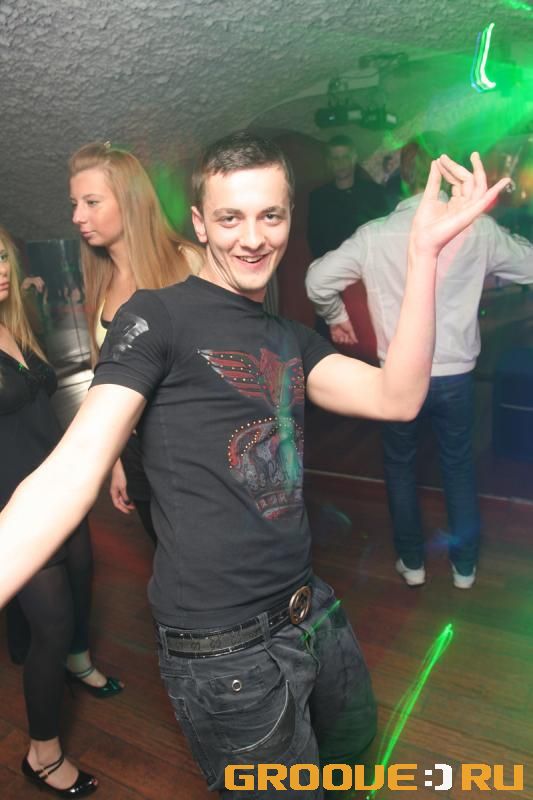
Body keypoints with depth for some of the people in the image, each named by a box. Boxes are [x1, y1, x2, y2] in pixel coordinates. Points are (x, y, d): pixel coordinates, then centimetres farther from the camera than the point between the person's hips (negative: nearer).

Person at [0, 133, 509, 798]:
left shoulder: (291, 338, 9)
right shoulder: (157, 316, -11)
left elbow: (396, 398, -7)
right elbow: (74, 467, -22)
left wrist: (424, 249, -13)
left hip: (310, 612, 7)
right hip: (224, 649, -7)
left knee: (356, 741, 29)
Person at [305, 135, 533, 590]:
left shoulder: (376, 235, -10)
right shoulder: (477, 229, -8)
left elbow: (318, 280, -9)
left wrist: (336, 318, 9)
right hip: (456, 374, 1)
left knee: (401, 466, 19)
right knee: (459, 466, 19)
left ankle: (412, 562, 32)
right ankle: (465, 565, 34)